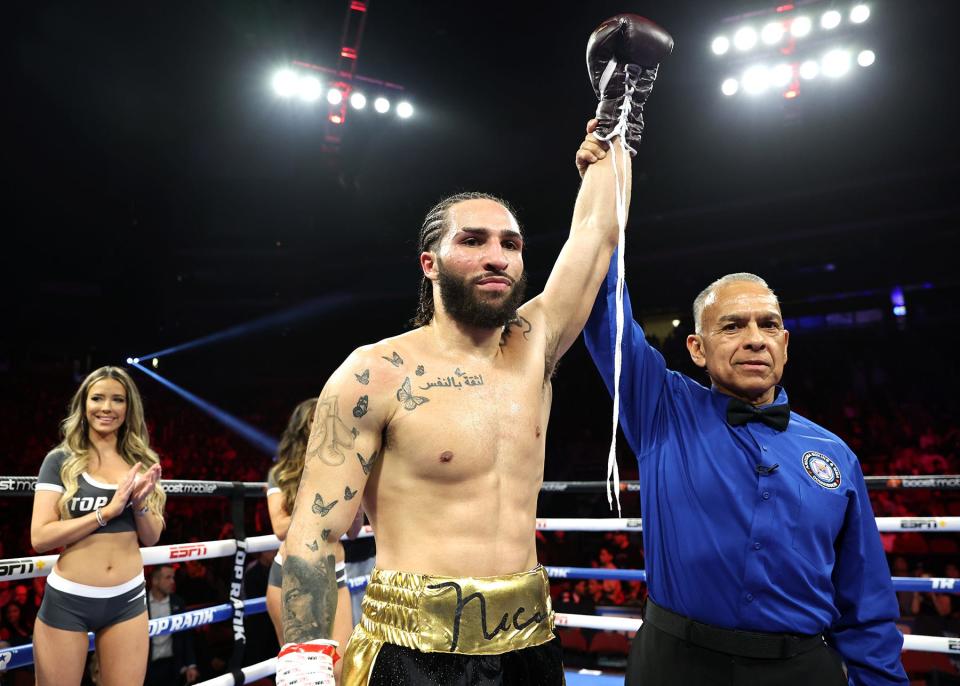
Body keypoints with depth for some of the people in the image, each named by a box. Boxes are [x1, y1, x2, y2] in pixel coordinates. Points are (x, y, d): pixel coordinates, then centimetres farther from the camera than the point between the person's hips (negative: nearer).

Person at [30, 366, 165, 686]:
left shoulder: (139, 464, 5)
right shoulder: (60, 460, -5)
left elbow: (151, 538, 6)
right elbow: (39, 537, -13)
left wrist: (140, 503, -13)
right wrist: (107, 511, -21)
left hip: (127, 599, 3)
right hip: (67, 600, -3)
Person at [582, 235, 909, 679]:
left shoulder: (834, 455, 3)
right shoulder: (664, 412, -3)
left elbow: (865, 608, 6)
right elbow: (606, 311, -7)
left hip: (803, 667, 2)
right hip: (678, 660, -1)